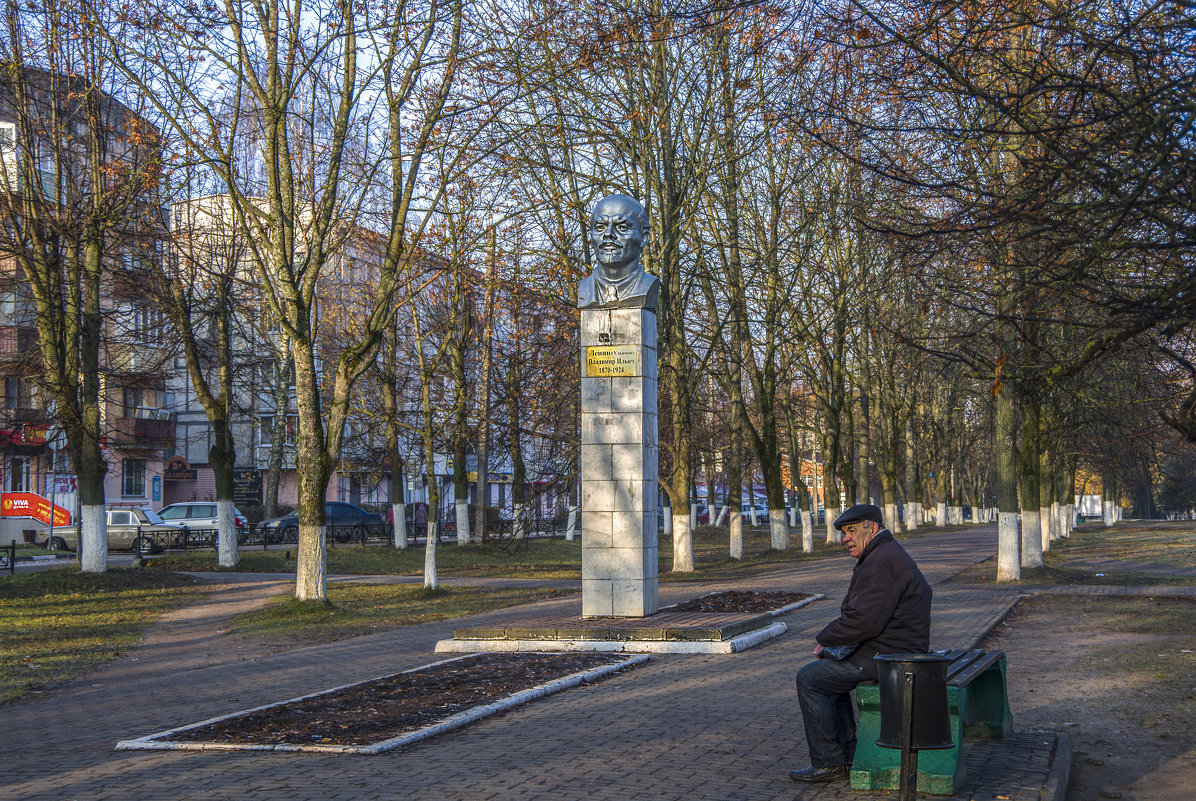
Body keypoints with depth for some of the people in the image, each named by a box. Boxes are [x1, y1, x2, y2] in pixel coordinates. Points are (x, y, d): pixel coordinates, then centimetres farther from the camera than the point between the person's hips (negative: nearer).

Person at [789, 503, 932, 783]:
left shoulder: (881, 563, -19)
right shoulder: (889, 555, 17)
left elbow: (865, 621, -26)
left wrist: (825, 639, -11)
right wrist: (830, 643, 9)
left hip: (887, 656, -11)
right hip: (898, 648, 11)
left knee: (810, 678, -6)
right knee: (828, 668, 25)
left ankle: (828, 763, 0)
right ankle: (848, 756, 23)